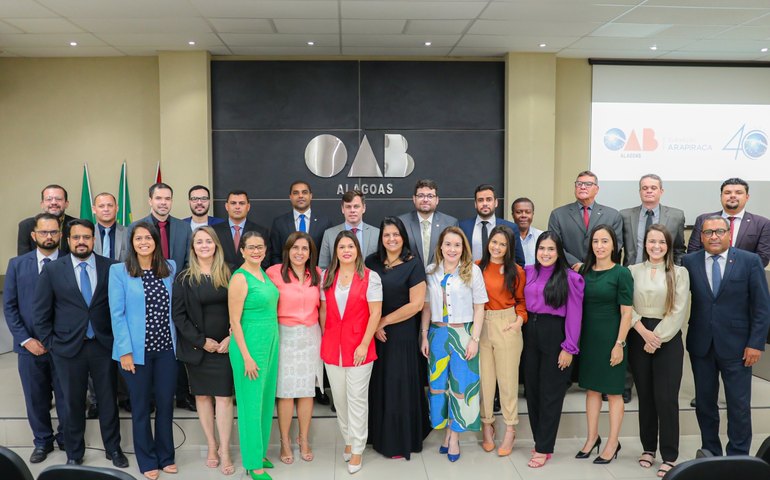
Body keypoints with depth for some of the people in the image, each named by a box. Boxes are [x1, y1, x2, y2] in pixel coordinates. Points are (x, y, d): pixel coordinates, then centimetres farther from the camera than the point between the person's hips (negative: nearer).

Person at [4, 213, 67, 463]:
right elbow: (9, 306, 3)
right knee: (36, 398, 13)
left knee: (66, 396, 9)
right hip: (31, 346, 2)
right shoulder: (17, 264, 4)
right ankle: (42, 441, 32)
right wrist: (25, 340, -5)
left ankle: (67, 438, 30)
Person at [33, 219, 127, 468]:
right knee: (73, 403, 12)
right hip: (68, 348, 0)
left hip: (104, 345, 0)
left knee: (108, 400, 11)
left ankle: (113, 448, 29)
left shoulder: (110, 267, -3)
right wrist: (50, 343, 0)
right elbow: (40, 312, 2)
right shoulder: (52, 270, -2)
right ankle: (74, 454, 30)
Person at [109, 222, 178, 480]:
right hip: (137, 350, -3)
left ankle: (166, 456, 27)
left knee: (166, 404, 9)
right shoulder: (119, 271, -5)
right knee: (141, 407, 9)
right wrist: (125, 350, -12)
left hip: (166, 348, 3)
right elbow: (117, 314, -8)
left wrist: (177, 341, 4)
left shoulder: (170, 267, 6)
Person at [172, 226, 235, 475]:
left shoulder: (228, 275, 2)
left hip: (224, 346, 0)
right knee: (202, 396, 9)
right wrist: (202, 341, -10)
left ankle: (225, 451, 6)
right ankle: (211, 446, 22)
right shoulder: (184, 279, 0)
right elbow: (178, 314, -4)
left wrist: (230, 338, -9)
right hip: (196, 347, 0)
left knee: (224, 397, -3)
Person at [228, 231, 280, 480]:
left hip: (270, 343, 8)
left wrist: (271, 345, 12)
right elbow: (234, 321, -15)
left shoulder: (264, 273, 9)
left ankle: (260, 452, 30)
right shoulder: (240, 278, -14)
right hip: (250, 345, -8)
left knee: (266, 401, 16)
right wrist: (246, 357, -16)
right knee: (251, 404, 2)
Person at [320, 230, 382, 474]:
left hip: (358, 347, -4)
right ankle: (348, 440, 32)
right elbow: (323, 311, 12)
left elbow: (375, 313, -9)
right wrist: (325, 339, 6)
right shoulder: (327, 277, 7)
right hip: (332, 347, 4)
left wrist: (364, 344, -13)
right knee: (339, 399, 14)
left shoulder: (370, 277, -6)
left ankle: (357, 450, 16)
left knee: (357, 400, 3)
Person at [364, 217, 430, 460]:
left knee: (399, 386, 4)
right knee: (378, 385, 9)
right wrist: (372, 325, -7)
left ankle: (401, 441, 19)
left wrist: (384, 321, -9)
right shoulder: (371, 262, 5)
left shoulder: (413, 264, -7)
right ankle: (380, 436, 25)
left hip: (402, 334, -4)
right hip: (374, 334, 4)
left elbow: (416, 304, -12)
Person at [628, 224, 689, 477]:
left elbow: (679, 312, -5)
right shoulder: (633, 271, 6)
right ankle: (648, 447, 24)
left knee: (666, 398, -3)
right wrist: (643, 331, -14)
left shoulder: (679, 273, 2)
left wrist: (657, 338, -11)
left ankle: (669, 456, 7)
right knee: (645, 396, 10)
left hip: (668, 339, -2)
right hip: (639, 338, 2)